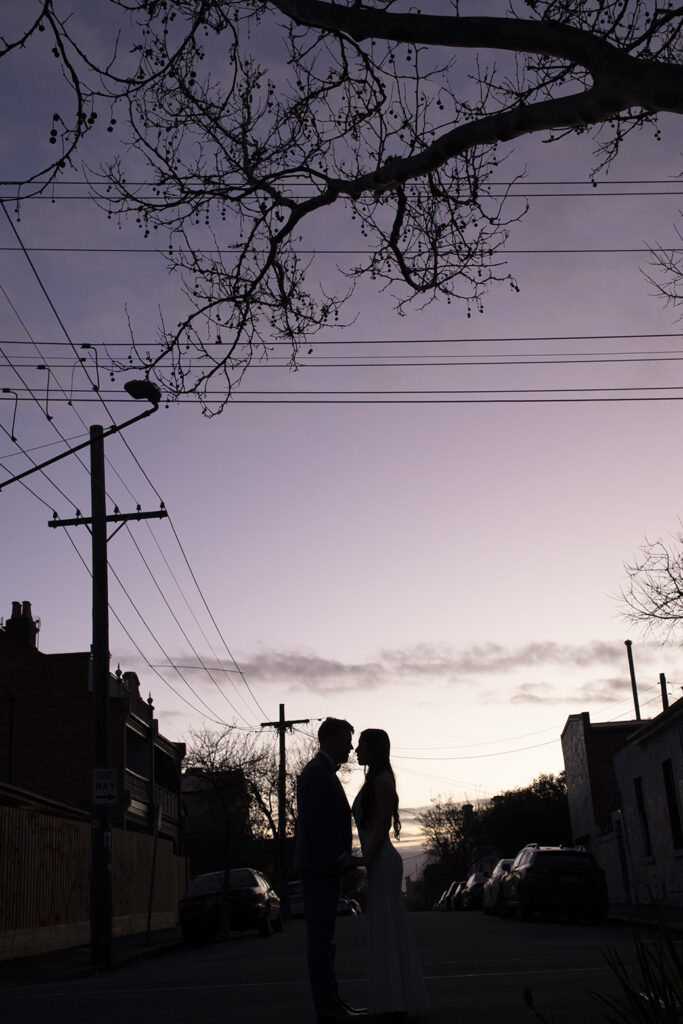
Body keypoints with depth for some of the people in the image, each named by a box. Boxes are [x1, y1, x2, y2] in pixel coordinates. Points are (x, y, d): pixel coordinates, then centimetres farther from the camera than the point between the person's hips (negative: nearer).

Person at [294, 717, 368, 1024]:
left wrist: (341, 855, 17)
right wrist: (339, 855, -23)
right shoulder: (316, 772, -12)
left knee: (323, 937, 13)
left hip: (326, 865, 10)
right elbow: (313, 821, -21)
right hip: (318, 864, -10)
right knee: (320, 936, -7)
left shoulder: (324, 772, 19)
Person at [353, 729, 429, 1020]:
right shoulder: (374, 781, 17)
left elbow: (383, 823, -18)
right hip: (382, 863, 10)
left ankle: (393, 1005, -2)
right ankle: (396, 1002, 18)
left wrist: (366, 860, -21)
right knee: (389, 932, 12)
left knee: (386, 932, -6)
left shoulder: (381, 782, -11)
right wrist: (366, 861, 17)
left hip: (381, 862, -10)